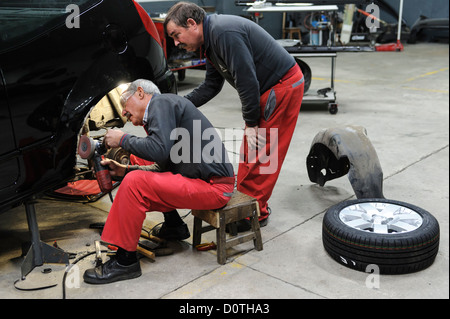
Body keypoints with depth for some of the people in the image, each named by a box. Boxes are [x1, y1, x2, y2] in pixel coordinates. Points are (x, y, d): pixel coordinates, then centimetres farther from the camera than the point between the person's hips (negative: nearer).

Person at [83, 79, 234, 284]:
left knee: (135, 183, -18)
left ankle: (125, 261, -7)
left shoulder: (161, 102, -8)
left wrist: (123, 139, -9)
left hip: (213, 187, -10)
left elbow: (159, 150, -25)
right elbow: (164, 166, 21)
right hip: (214, 182, 10)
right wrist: (124, 170, 14)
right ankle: (173, 225, 24)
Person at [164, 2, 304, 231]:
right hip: (269, 89, 10)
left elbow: (247, 81, -25)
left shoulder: (225, 33, -23)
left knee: (257, 152, -5)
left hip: (283, 87, -10)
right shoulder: (210, 40, 10)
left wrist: (251, 123, -16)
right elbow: (211, 86, 16)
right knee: (251, 151, 13)